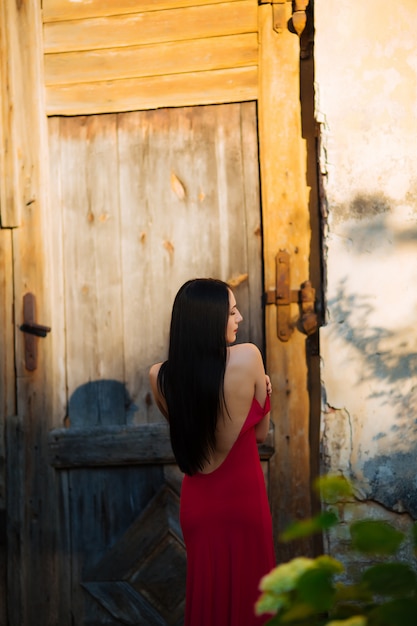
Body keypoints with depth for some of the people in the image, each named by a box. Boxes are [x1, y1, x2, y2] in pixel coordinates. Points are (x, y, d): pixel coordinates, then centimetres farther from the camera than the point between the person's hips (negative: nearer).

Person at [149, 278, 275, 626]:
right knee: (247, 593, 14)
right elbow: (260, 431, -6)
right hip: (244, 499, -3)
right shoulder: (247, 357, -19)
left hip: (199, 504, 3)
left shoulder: (161, 377, -10)